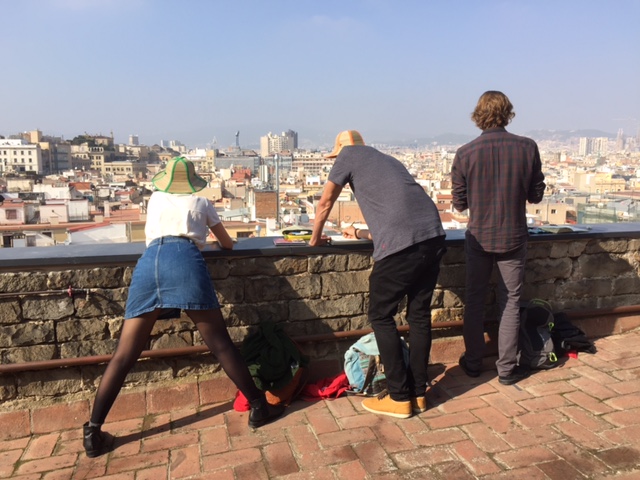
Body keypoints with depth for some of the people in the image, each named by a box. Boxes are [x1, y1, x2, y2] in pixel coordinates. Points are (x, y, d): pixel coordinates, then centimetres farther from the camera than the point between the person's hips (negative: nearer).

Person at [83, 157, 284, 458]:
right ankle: (258, 407, 9)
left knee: (124, 355, 7)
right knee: (220, 343, 2)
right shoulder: (201, 203, 26)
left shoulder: (155, 199, 33)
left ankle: (93, 431, 8)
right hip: (184, 259, -3)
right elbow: (227, 244, 38)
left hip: (148, 262, 3)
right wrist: (211, 238, 60)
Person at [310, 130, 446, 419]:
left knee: (381, 316, 8)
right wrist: (360, 233, 50)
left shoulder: (349, 154, 14)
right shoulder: (388, 160, 32)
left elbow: (325, 202, 17)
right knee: (419, 314, 16)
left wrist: (315, 239, 33)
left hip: (401, 244, -7)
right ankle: (418, 393, 27)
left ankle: (399, 397, 14)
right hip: (433, 237, 8)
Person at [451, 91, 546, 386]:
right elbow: (536, 196, -1)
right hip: (513, 238, 0)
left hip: (478, 238, 0)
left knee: (474, 300, 15)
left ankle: (473, 363, 24)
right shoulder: (527, 148, -10)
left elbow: (459, 204, -4)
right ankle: (507, 369, 19)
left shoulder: (465, 154, -11)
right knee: (510, 303, 12)